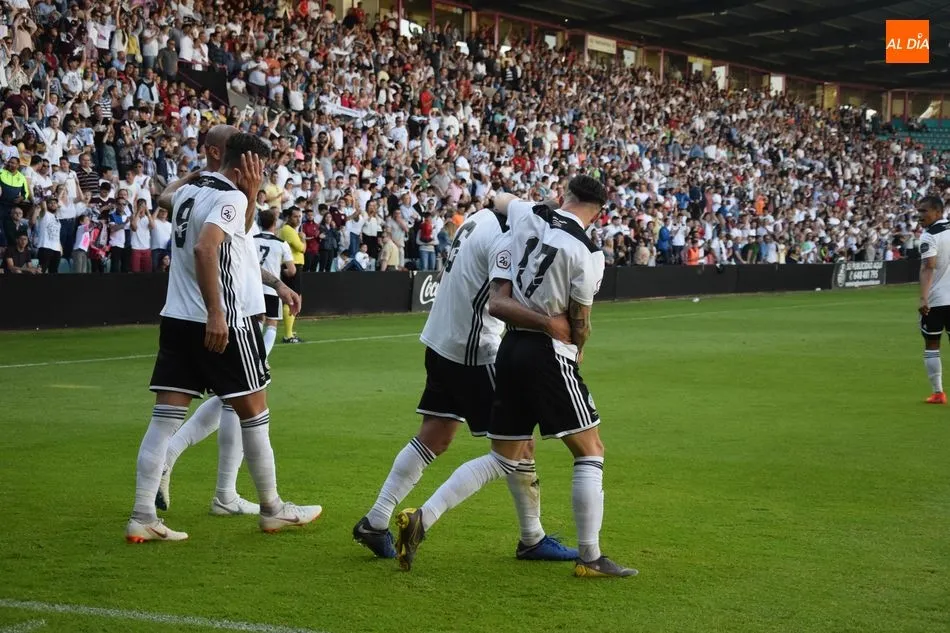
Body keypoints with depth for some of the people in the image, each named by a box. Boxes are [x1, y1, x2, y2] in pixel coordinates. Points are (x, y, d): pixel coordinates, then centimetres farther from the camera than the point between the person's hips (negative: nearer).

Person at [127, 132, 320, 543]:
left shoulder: (187, 193, 14)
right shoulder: (230, 197, -12)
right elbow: (204, 248, -28)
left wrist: (249, 196, 13)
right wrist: (215, 314, -28)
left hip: (176, 318, 8)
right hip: (222, 323, -8)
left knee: (165, 418, 2)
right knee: (253, 412, 8)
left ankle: (143, 518, -3)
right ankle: (273, 509, 19)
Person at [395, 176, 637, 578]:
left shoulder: (528, 214, 3)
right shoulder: (588, 252, -12)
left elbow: (499, 199, 27)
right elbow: (580, 322, -3)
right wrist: (578, 349, 18)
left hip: (512, 347, 7)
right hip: (550, 353, -7)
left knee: (503, 459, 15)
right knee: (590, 452, 6)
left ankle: (422, 518, 5)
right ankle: (589, 558, 6)